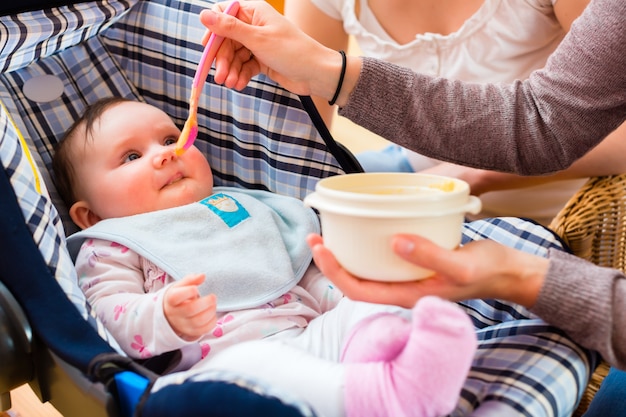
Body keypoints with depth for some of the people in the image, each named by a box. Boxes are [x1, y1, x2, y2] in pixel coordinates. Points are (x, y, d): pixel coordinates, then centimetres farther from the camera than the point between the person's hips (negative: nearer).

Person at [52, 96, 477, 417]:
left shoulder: (243, 207, 30)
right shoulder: (110, 250, 15)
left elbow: (305, 273, 31)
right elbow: (115, 318, -2)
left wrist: (344, 298, 11)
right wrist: (167, 317, -25)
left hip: (312, 331, 6)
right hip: (221, 357, -6)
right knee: (252, 366, -38)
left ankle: (374, 347, -47)